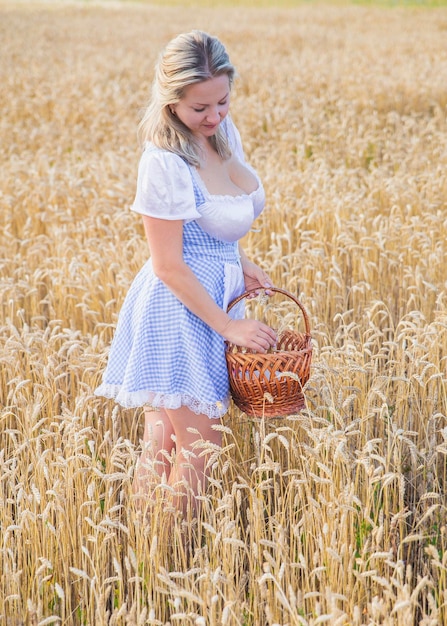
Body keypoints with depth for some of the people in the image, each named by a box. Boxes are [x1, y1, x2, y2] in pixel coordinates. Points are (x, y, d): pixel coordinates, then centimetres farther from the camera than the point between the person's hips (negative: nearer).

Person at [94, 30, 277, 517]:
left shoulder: (224, 131, 3)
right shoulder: (165, 162, -22)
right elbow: (168, 266, -18)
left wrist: (240, 264, 4)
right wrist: (227, 325, -15)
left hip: (215, 293, 8)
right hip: (179, 307, -8)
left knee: (164, 441, 15)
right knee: (200, 447, -2)